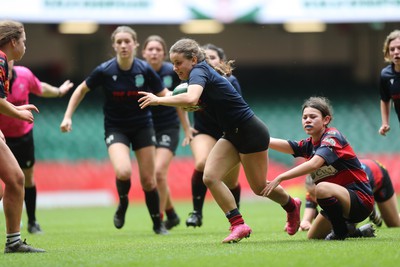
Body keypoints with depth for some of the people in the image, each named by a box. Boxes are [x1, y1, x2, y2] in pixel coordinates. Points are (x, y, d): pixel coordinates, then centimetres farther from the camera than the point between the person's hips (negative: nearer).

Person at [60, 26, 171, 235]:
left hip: (142, 126, 1)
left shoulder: (145, 70, -13)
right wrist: (68, 116, -3)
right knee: (123, 172, -26)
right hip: (115, 128, -1)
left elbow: (164, 95, -4)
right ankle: (123, 204, 7)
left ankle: (158, 223, 24)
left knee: (148, 180, 2)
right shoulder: (104, 71, -15)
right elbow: (82, 90, 1)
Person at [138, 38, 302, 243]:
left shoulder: (200, 71, -21)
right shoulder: (200, 73, 6)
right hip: (232, 135, 9)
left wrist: (158, 100, -33)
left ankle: (292, 206, 34)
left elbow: (190, 98, -42)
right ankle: (238, 224, -5)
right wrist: (190, 106, 0)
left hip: (251, 133, -9)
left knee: (259, 187, 5)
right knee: (210, 176, -8)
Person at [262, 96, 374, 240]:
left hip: (361, 199, -9)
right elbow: (285, 146, -8)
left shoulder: (333, 136, -16)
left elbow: (313, 164, -31)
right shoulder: (310, 144, 9)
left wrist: (280, 178, -36)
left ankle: (341, 231, -13)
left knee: (322, 188, -35)